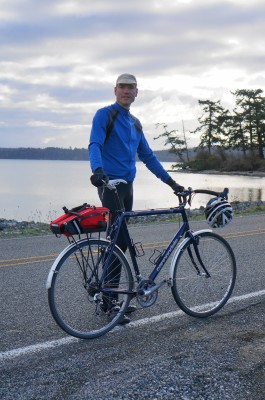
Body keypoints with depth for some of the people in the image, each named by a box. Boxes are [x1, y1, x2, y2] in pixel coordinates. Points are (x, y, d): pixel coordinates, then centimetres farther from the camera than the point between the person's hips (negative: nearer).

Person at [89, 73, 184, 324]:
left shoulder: (135, 123, 20)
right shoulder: (105, 115, -3)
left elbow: (148, 156, 24)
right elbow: (94, 145, -17)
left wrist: (171, 182, 21)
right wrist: (97, 170, -36)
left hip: (127, 185, 8)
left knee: (121, 242, 8)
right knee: (119, 241, -14)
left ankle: (110, 297, 16)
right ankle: (109, 301, -8)